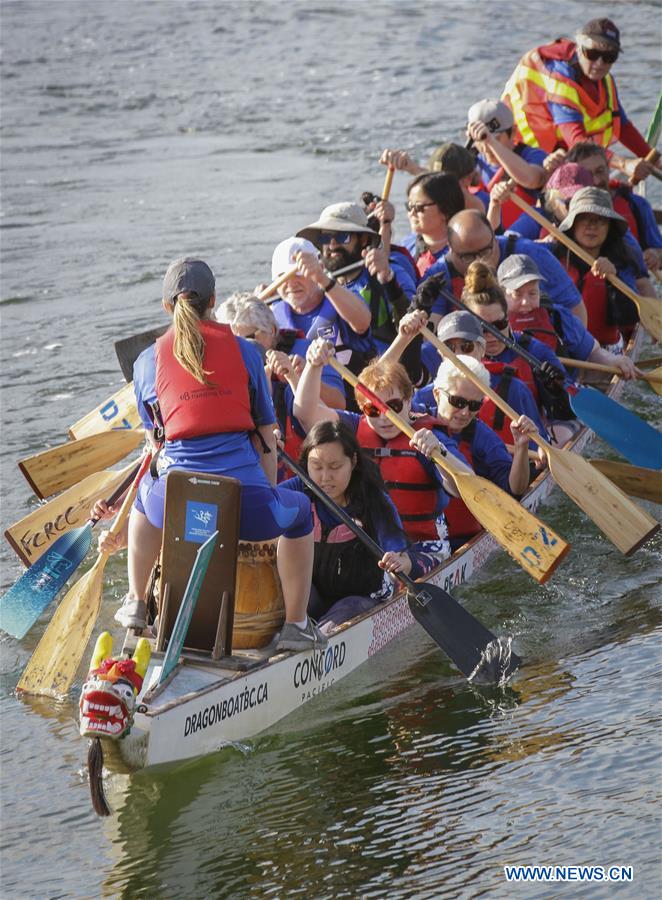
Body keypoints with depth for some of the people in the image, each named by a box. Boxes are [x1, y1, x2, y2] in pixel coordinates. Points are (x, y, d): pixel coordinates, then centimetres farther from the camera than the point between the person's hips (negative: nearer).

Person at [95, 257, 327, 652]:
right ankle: (296, 625, 29)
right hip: (247, 501, -1)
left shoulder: (148, 361, 13)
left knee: (144, 496, 39)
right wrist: (268, 506, 23)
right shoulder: (245, 351, 10)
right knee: (300, 512, 33)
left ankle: (136, 603, 44)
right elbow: (266, 440, 11)